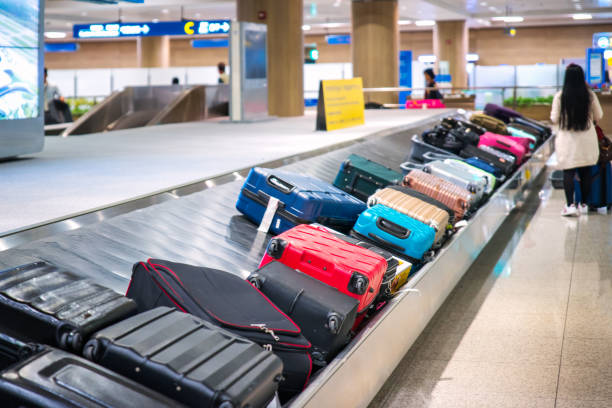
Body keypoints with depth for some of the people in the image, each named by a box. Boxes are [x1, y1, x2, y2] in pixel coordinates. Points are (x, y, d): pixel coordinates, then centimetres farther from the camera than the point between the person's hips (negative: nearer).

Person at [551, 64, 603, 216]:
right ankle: (583, 204, 16)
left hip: (568, 140, -2)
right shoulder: (590, 95, -5)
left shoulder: (560, 96, -10)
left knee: (568, 173, 1)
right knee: (586, 172, 10)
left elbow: (555, 119, -3)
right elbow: (598, 116, 5)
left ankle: (570, 205, -8)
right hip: (587, 141, 2)